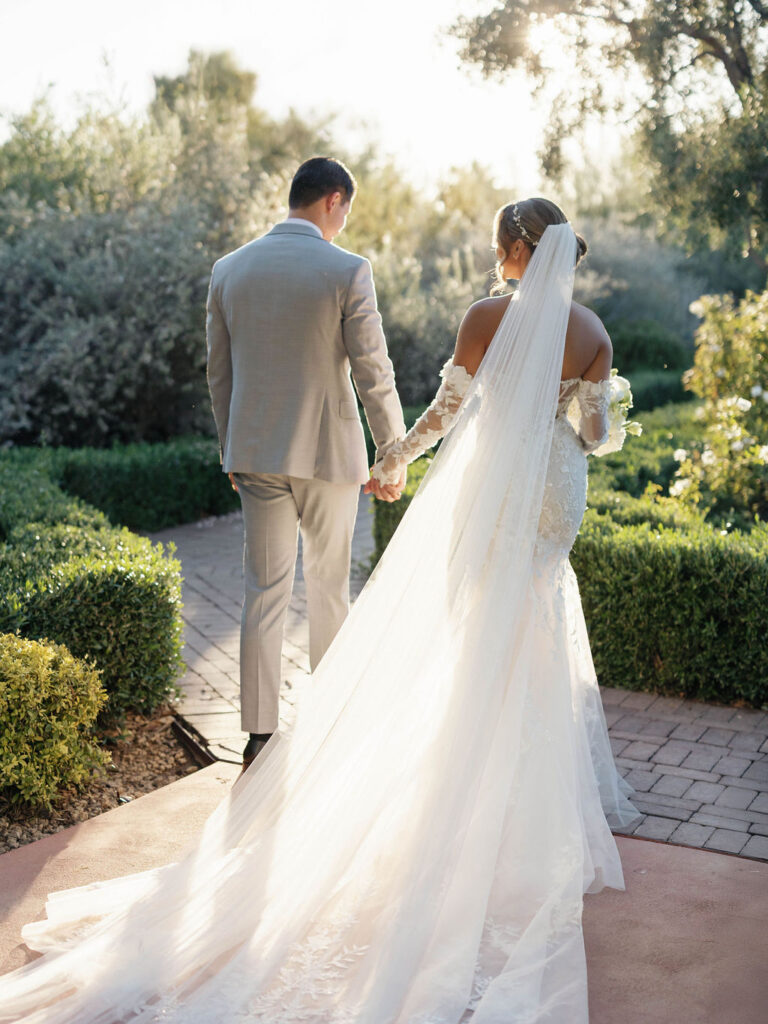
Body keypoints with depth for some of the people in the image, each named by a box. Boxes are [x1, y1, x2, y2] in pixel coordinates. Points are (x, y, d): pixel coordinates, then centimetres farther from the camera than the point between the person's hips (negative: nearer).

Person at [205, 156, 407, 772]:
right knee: (329, 588, 11)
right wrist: (393, 457, 0)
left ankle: (260, 733, 11)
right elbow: (374, 375, -10)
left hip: (255, 452, 4)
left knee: (265, 591, 8)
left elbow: (219, 374, 9)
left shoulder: (229, 270, 4)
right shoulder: (347, 272, -10)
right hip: (327, 452, -3)